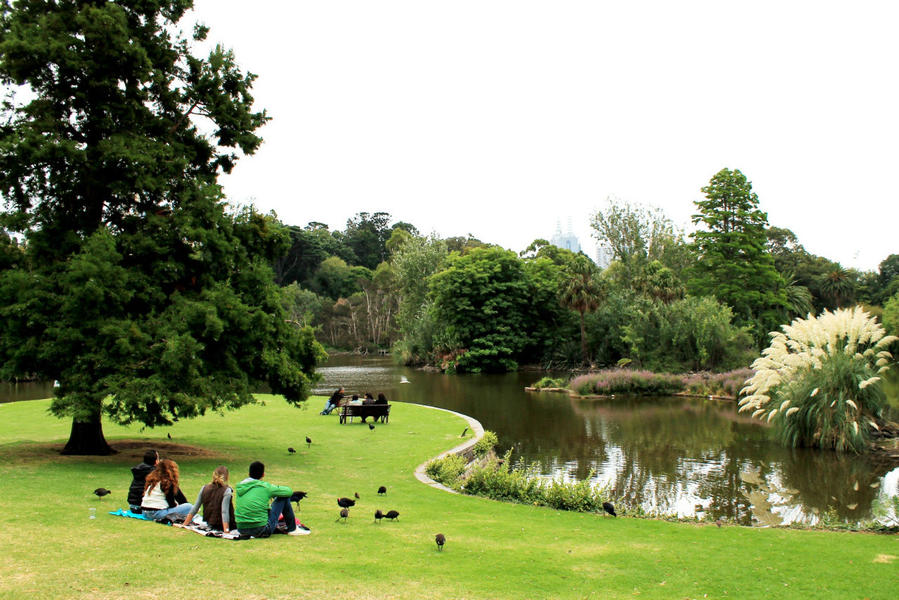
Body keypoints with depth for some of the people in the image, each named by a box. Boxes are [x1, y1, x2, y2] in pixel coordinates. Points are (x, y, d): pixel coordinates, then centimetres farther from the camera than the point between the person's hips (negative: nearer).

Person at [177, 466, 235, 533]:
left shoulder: (204, 488, -1)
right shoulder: (226, 490, -16)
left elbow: (195, 508, 2)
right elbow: (224, 512, -25)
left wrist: (184, 524, 11)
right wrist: (226, 530, -29)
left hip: (210, 524, 7)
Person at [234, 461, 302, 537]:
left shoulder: (239, 486, 6)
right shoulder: (265, 487, -8)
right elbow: (289, 491, 4)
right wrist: (275, 488, 23)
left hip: (241, 530, 6)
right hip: (261, 531, -6)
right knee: (284, 497, 9)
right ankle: (292, 529, 18)